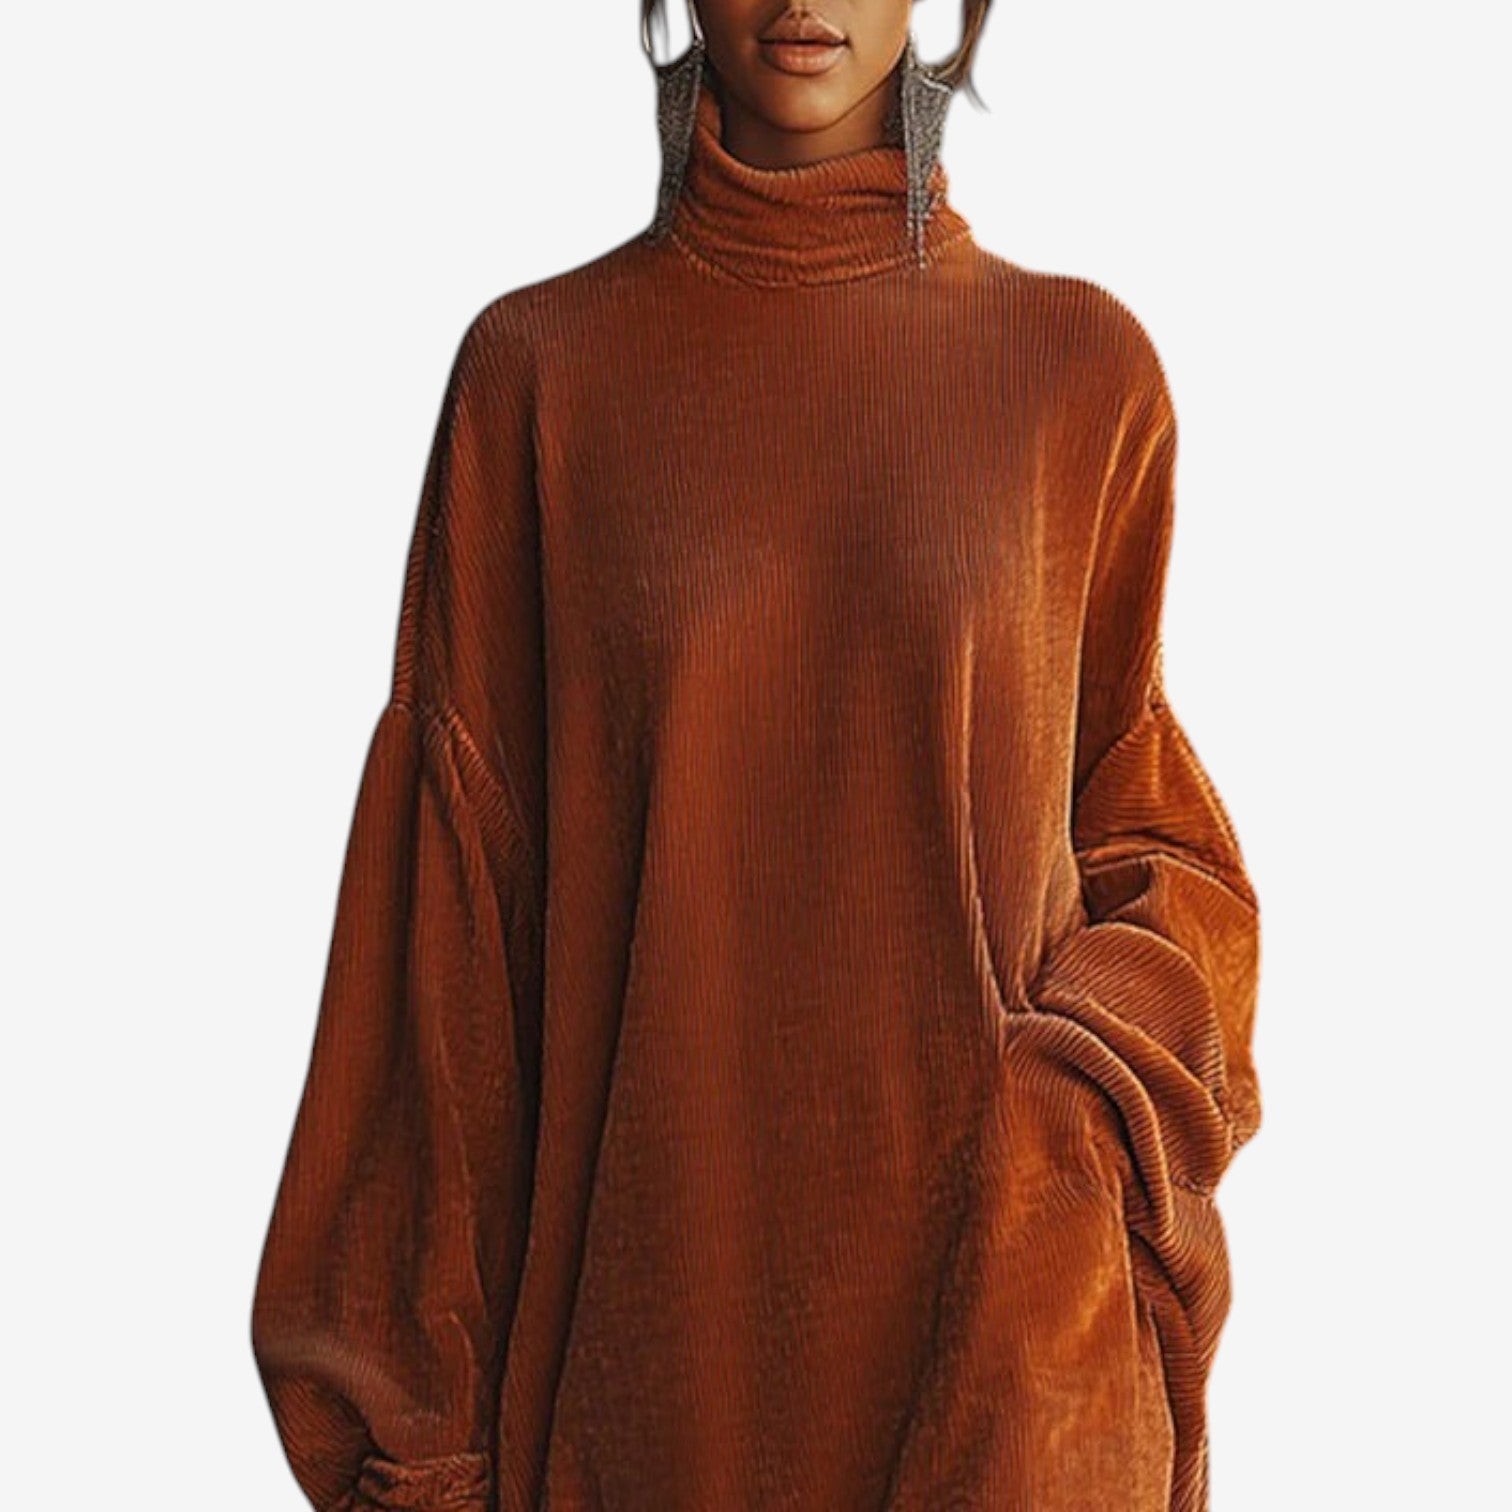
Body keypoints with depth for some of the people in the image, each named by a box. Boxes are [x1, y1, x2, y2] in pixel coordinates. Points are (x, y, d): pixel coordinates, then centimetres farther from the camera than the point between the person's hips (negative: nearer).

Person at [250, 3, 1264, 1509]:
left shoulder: (1080, 363, 0)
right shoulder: (538, 366, -2)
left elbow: (1146, 825, 6)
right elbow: (454, 898, -2)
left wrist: (1078, 1118, -14)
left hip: (987, 1309, 1)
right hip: (646, 1310, 0)